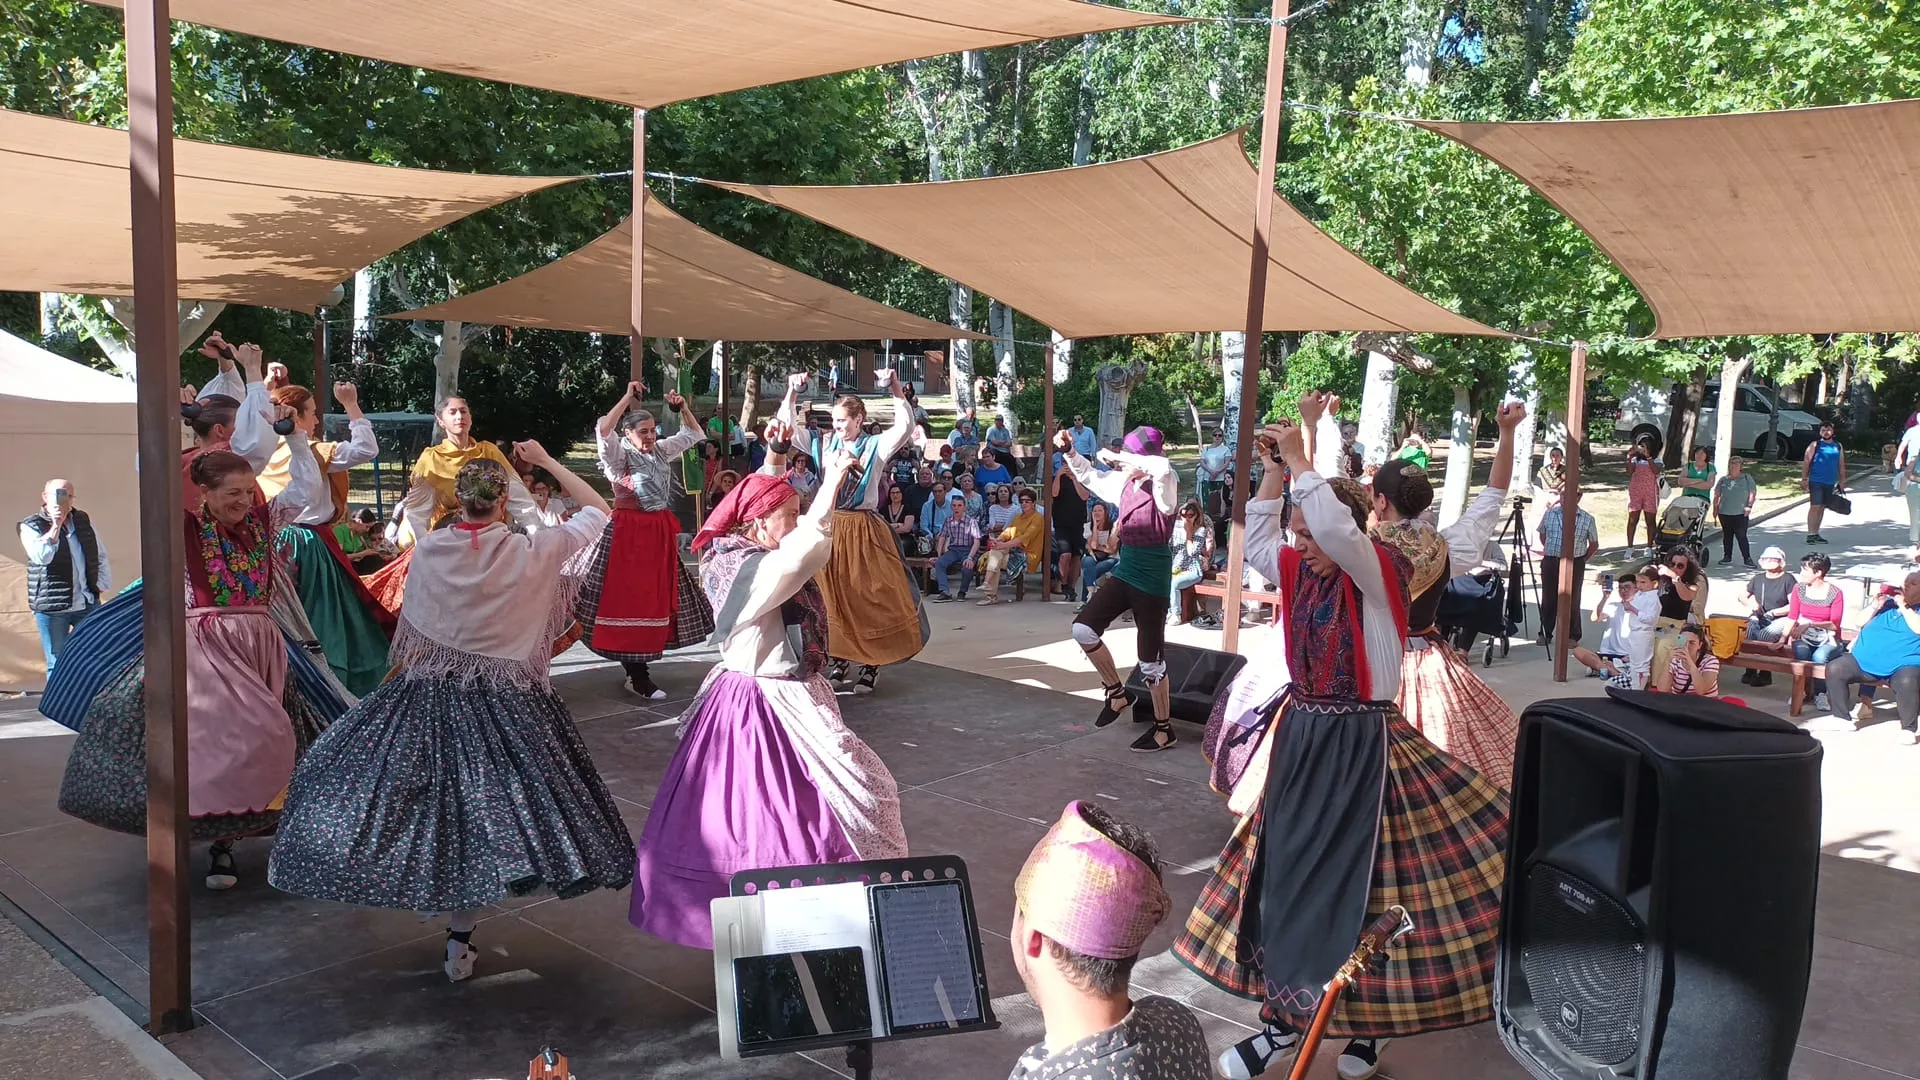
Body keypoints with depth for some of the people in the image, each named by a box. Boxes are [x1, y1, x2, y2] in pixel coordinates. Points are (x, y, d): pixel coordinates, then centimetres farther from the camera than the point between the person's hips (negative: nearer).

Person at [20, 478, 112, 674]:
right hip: (51, 608, -4)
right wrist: (56, 526, -20)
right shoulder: (31, 526, -3)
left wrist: (101, 588, 8)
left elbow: (101, 556, 17)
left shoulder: (83, 520, 11)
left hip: (88, 604, 4)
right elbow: (40, 556, -21)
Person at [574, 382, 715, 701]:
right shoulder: (620, 455, -8)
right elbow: (603, 430, -27)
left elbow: (693, 434, 20)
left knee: (656, 598, 11)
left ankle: (636, 665, 22)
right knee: (629, 599, -5)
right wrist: (628, 398, -22)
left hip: (660, 531, 8)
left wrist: (683, 407, 4)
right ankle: (638, 676, -3)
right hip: (628, 532, -7)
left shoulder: (662, 450, 11)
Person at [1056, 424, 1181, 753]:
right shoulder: (1124, 482, 5)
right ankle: (1116, 692, 18)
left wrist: (1118, 457, -30)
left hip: (1152, 576, -7)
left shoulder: (1163, 486, -16)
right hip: (1124, 569, 7)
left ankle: (1164, 729, 17)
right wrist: (1070, 451, 5)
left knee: (1150, 659, 1)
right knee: (1083, 628, -3)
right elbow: (1089, 476, 21)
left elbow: (1163, 467, -41)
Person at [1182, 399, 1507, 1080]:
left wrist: (1301, 458, -20)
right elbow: (1253, 539, 15)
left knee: (1355, 887, -1)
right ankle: (1286, 1019, 20)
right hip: (1300, 739, 7)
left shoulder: (1378, 574, -13)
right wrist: (1274, 467, 4)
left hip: (1359, 747, -7)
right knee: (1283, 877, 8)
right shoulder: (1299, 572, 6)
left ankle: (1368, 1025, 18)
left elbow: (1337, 527, -30)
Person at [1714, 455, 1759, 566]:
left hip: (1741, 514, -4)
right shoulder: (1723, 480, 11)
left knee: (1741, 536, -9)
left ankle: (1747, 558, -6)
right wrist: (1715, 507, 7)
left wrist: (1749, 506, -11)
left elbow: (1753, 493, 0)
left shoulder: (1747, 478, 4)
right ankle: (1727, 556, 21)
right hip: (1724, 513, 4)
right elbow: (1717, 495, 15)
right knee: (1727, 536, 11)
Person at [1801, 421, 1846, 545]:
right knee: (1814, 507, -9)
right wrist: (1804, 479, -11)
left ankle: (1816, 533, 18)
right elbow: (1806, 462, -4)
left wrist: (1842, 481, 11)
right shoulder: (1815, 445, -2)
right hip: (1816, 482, -5)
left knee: (1822, 507, 10)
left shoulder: (1838, 446, 11)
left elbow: (1841, 465, 16)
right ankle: (1810, 534, -8)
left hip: (1830, 483, 5)